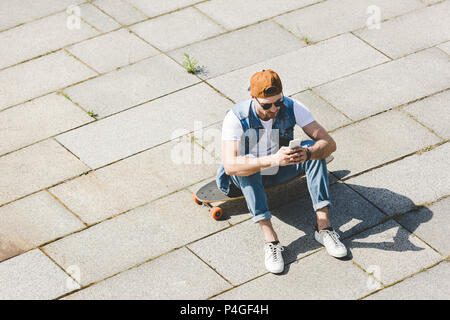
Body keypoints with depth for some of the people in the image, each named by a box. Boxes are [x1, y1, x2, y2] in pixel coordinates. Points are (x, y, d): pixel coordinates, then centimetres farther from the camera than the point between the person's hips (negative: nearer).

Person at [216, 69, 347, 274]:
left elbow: (329, 143, -23)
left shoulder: (292, 108, -21)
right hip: (248, 179, -3)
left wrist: (307, 154, -47)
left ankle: (323, 225, -30)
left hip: (281, 172, 3)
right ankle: (270, 240, -41)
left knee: (314, 148, -23)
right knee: (246, 165, -37)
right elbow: (230, 165, -41)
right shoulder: (236, 117, -29)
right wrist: (272, 159, -54)